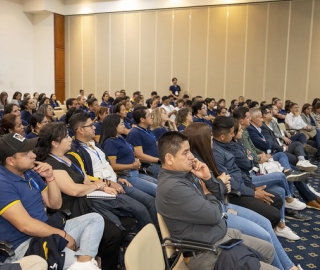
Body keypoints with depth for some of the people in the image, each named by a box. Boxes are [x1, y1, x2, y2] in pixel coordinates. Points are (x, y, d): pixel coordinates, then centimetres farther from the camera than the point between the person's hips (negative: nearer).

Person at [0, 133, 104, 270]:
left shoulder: (30, 173, 11)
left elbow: (55, 205, 12)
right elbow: (26, 225, -22)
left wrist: (50, 177, -3)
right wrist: (62, 234, -13)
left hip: (48, 232, 9)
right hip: (24, 244, -9)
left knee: (95, 219, -3)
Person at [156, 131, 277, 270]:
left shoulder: (185, 173, 2)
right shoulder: (172, 188, -28)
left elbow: (215, 197, 11)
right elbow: (214, 215, -24)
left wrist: (208, 178, -8)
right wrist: (206, 193, -4)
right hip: (208, 252, -9)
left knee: (268, 250, 21)